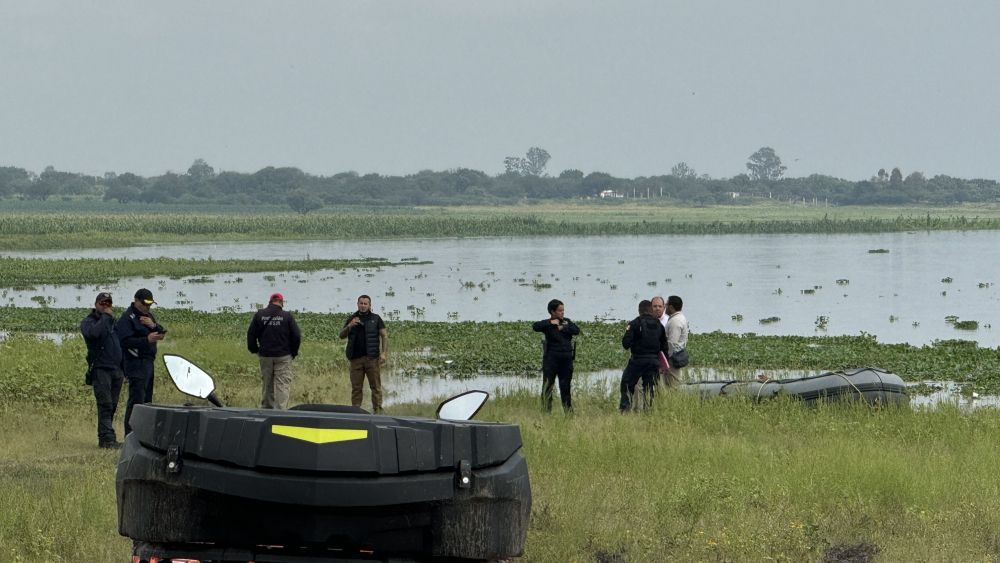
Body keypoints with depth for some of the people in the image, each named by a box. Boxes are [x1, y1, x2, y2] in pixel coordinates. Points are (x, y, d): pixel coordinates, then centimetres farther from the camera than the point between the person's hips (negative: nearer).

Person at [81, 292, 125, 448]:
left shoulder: (112, 321, 22)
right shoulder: (88, 322, -1)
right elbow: (94, 332, -26)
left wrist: (123, 370, 22)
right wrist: (106, 317, -14)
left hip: (116, 370, 7)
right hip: (100, 369, -7)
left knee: (112, 406, 5)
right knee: (105, 405, -15)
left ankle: (105, 438, 9)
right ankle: (107, 438, -21)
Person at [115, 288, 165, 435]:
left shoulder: (148, 315, 18)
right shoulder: (127, 318, -11)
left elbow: (161, 333, 13)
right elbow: (125, 341, -20)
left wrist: (154, 326, -8)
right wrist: (147, 340, -26)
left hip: (148, 361, 10)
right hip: (135, 363, -10)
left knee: (146, 399, 12)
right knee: (137, 399, -13)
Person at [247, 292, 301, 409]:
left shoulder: (259, 315, 0)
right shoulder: (287, 316, -6)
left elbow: (251, 334, 4)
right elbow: (297, 337, -4)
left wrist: (254, 350, 16)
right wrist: (293, 352, 10)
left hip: (265, 356, 3)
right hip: (283, 356, -3)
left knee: (266, 384, 14)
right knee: (282, 384, -3)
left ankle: (266, 408, 20)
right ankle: (281, 409, -13)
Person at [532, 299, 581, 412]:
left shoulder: (567, 322, 11)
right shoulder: (547, 324, -3)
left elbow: (576, 330, -3)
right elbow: (535, 327, -20)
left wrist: (562, 328, -9)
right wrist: (551, 323, -22)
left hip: (566, 359, 4)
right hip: (551, 359, -4)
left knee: (565, 386, 12)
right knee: (547, 386, -6)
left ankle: (569, 410, 19)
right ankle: (546, 411, -5)